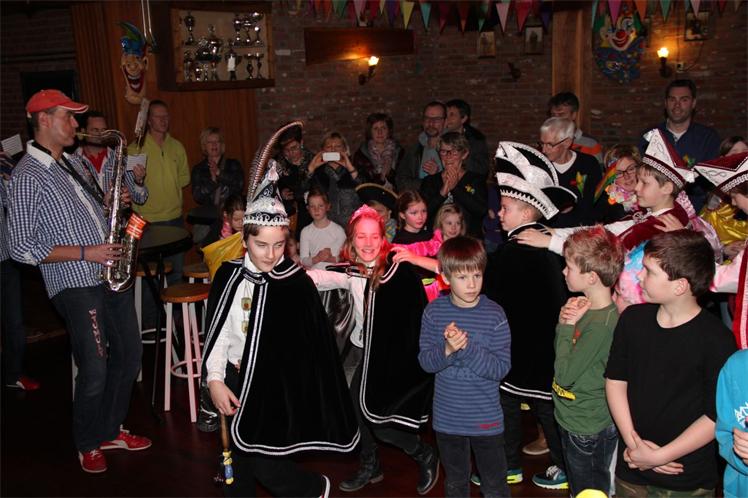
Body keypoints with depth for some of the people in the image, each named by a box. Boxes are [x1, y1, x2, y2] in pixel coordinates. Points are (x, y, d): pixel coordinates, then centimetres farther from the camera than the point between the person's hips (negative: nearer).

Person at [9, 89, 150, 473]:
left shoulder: (73, 162, 13)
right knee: (95, 372, -3)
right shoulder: (27, 176, -12)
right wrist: (86, 253, -18)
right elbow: (22, 248, -15)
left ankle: (110, 430, 32)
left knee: (129, 355, 15)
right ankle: (87, 445, 22)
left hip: (111, 275, 8)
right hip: (75, 284, -8)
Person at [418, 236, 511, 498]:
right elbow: (425, 361, -7)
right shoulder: (434, 311, -7)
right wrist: (447, 350, -27)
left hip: (486, 418, -2)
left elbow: (501, 368, -16)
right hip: (447, 418, 2)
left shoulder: (494, 314, -13)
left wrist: (466, 348, -28)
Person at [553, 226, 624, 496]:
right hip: (572, 420, 8)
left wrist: (567, 327, -19)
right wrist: (563, 322, -12)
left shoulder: (601, 323, -28)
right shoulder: (584, 306, -2)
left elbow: (565, 374, -25)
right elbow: (559, 352, 5)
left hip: (588, 430, -8)